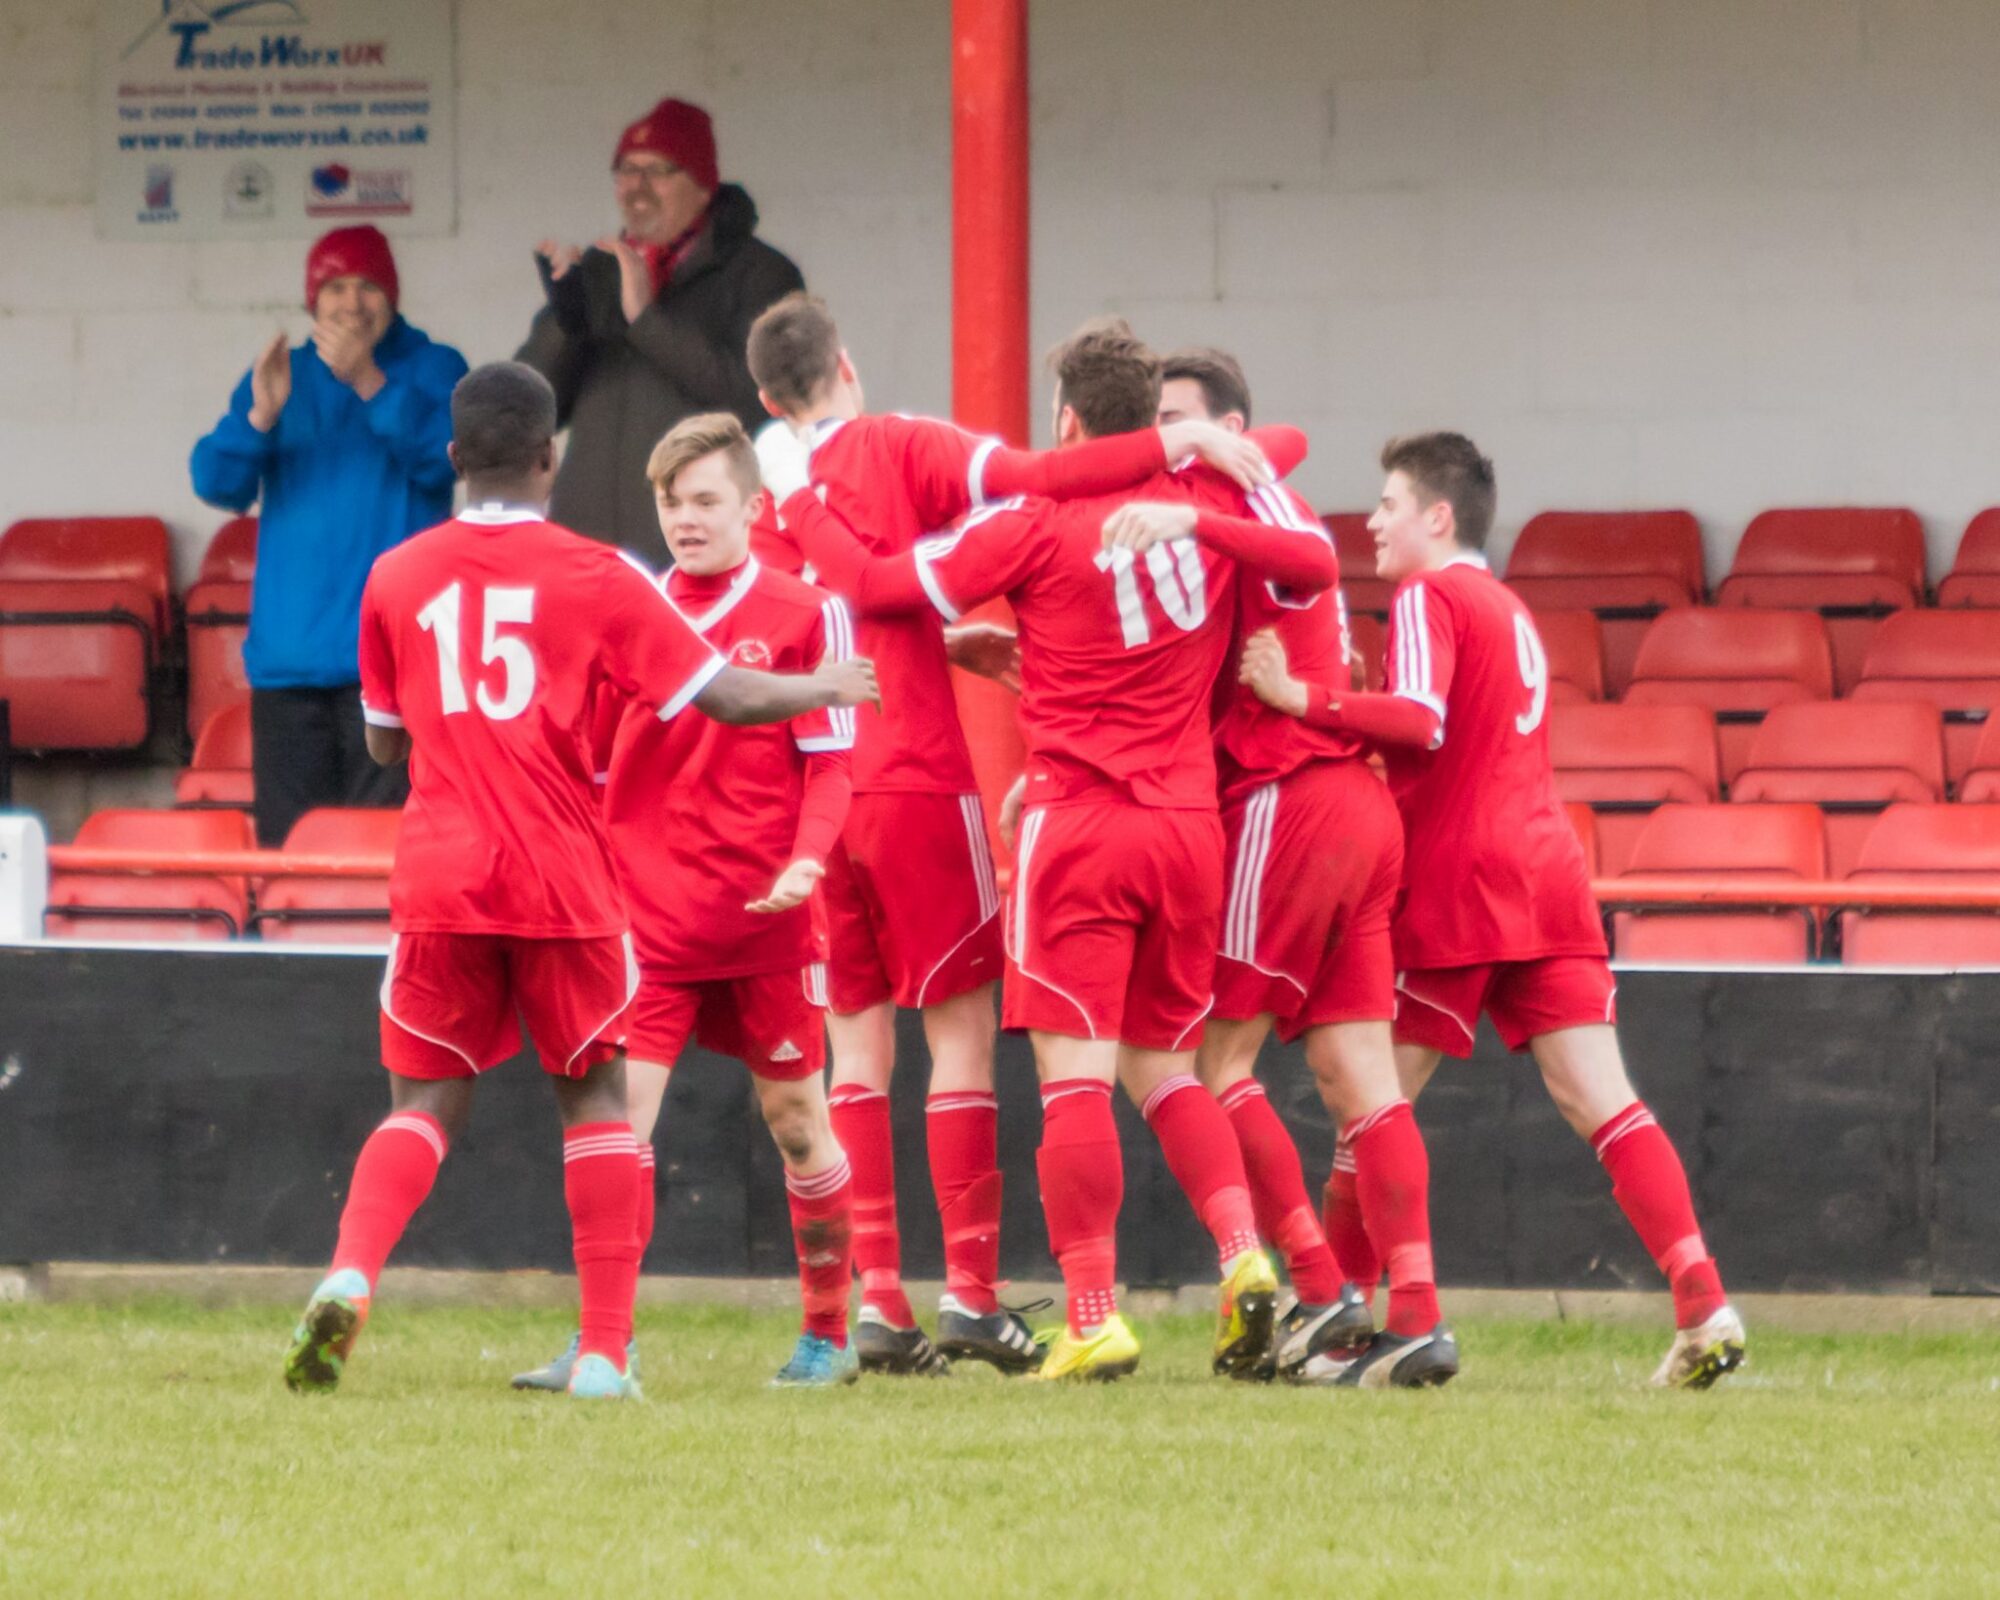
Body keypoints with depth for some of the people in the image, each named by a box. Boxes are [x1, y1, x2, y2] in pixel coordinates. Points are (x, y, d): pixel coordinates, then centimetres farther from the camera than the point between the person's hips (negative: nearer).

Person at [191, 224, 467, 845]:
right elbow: (217, 484, 4)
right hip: (288, 650, 4)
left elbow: (442, 460, -11)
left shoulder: (435, 370, 7)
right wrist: (260, 416, -14)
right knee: (287, 836, 1)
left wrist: (371, 385, -21)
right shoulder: (279, 376, 15)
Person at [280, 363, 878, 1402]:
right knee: (593, 1100, 11)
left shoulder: (396, 578, 5)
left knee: (425, 1102, 8)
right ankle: (605, 1351, 5)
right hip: (564, 884, -2)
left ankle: (350, 1276, -19)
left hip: (439, 883, 2)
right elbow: (727, 696, -1)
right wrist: (826, 687, 17)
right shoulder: (594, 578, -3)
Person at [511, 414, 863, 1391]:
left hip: (766, 919, -2)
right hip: (650, 915, 2)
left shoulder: (803, 615, -3)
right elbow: (591, 762, 12)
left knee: (795, 1116, 8)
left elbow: (829, 767, -3)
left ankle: (828, 1335, 21)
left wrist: (805, 860, -20)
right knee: (620, 1108, -8)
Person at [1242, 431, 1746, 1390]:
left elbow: (1421, 722, -19)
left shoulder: (1428, 599, -4)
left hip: (1457, 888, -7)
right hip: (1547, 877, 7)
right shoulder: (1508, 610, 23)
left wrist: (1302, 698, -19)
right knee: (1601, 1102, -3)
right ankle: (1703, 1306, -16)